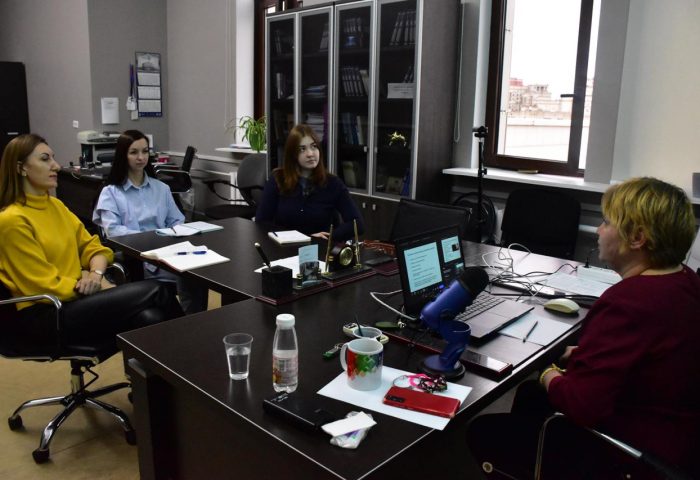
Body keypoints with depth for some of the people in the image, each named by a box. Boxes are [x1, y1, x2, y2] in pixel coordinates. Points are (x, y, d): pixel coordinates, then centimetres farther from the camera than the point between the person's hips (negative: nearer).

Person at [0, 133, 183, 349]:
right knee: (154, 292, -23)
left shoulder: (55, 204, 13)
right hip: (44, 316, -7)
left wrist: (96, 274, -10)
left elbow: (91, 245, 13)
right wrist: (105, 288, -11)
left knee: (149, 319, -24)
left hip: (73, 298, 7)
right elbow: (45, 285, -13)